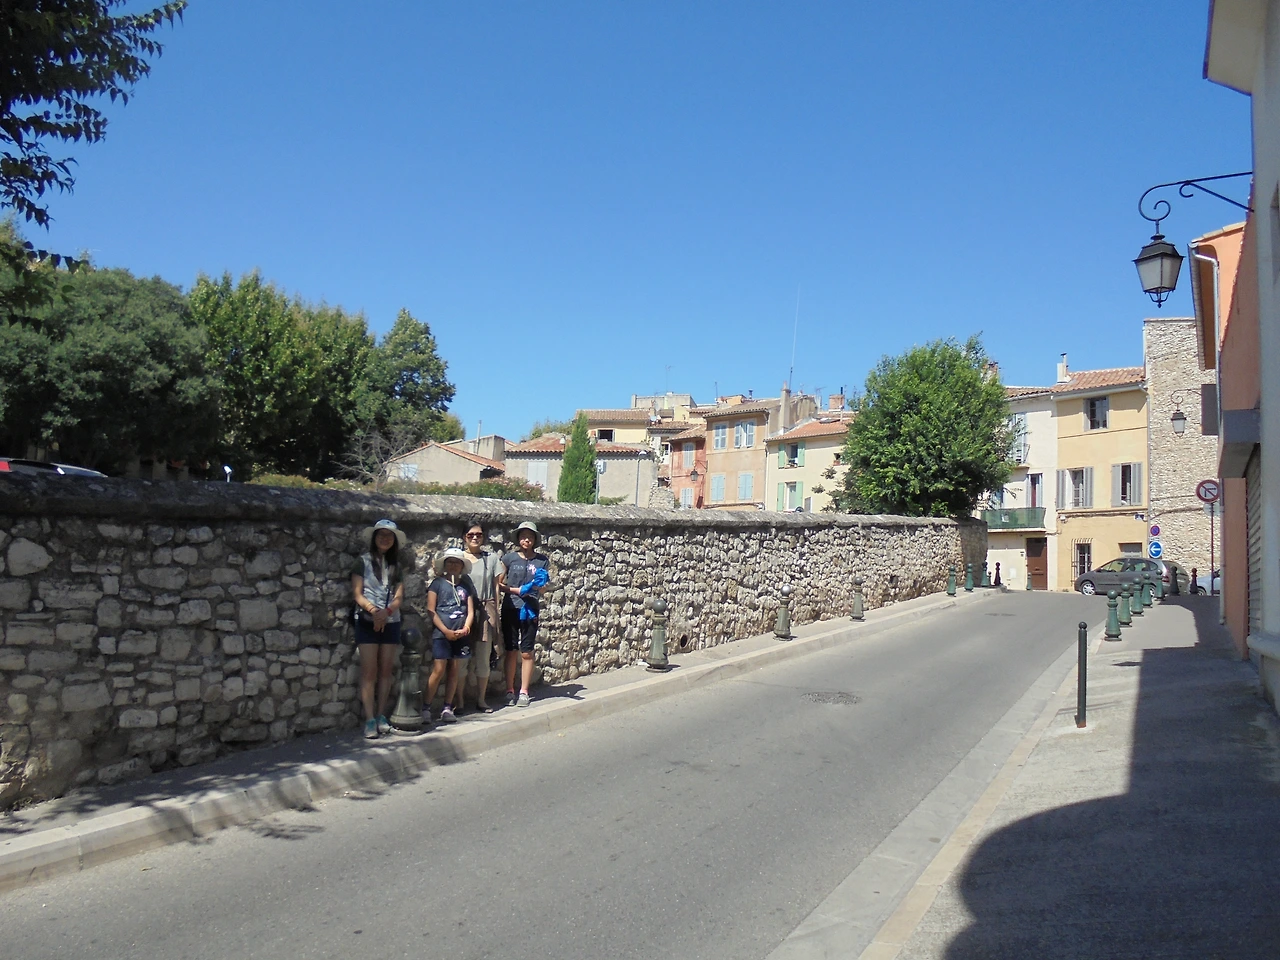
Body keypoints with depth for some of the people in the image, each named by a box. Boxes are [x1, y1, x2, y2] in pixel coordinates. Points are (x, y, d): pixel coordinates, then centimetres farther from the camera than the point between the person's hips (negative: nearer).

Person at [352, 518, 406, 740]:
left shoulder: (396, 565, 12)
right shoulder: (363, 561, 2)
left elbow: (399, 597, 4)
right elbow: (357, 593, -5)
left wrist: (387, 611, -15)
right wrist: (372, 609, -21)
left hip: (390, 622, 4)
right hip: (367, 621, -4)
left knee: (386, 671, 6)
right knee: (369, 671, -6)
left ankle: (381, 717, 14)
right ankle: (369, 720, -5)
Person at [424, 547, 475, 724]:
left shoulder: (466, 585, 13)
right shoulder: (437, 583, 2)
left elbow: (470, 611, 11)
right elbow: (431, 611, -3)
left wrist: (465, 628, -7)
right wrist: (446, 631, -10)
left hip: (461, 635, 4)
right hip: (442, 634, -4)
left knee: (454, 671, 5)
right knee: (439, 670, -11)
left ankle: (447, 708, 12)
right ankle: (426, 708, -3)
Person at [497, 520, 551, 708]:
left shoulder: (542, 560, 3)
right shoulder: (509, 558, 1)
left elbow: (542, 588, 4)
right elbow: (498, 584, 0)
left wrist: (538, 585, -19)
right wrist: (517, 590, -13)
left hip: (530, 610, 0)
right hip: (510, 609, 0)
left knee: (526, 652, 4)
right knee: (511, 651, 5)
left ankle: (524, 692, 12)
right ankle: (510, 691, 13)